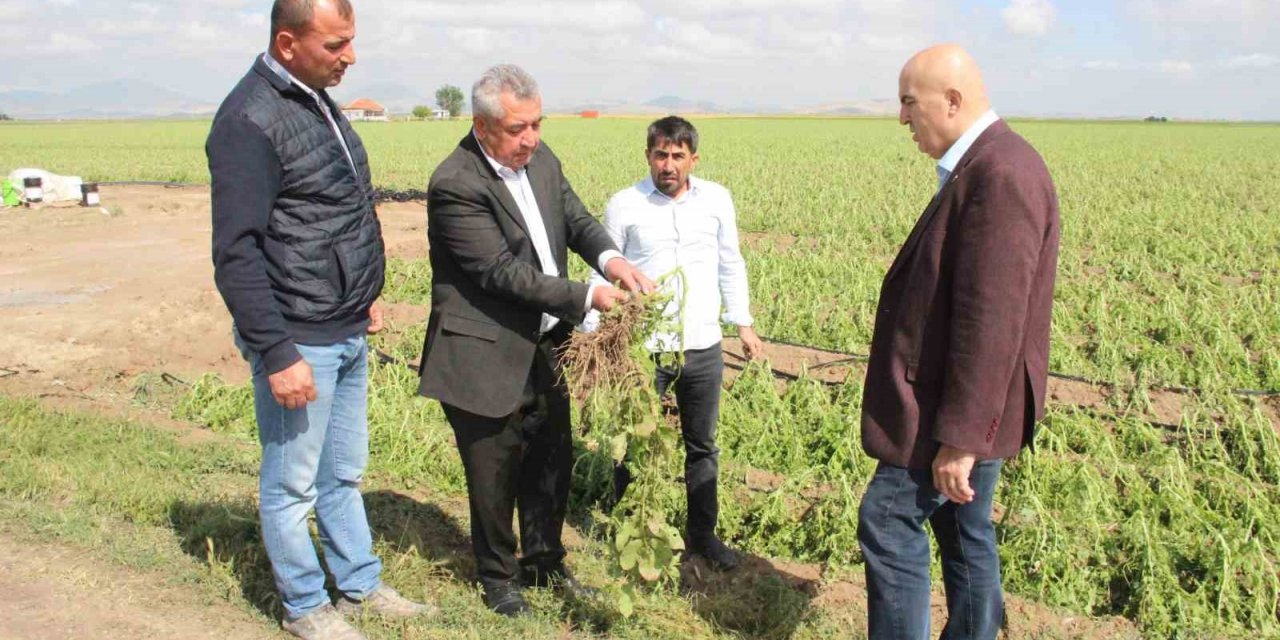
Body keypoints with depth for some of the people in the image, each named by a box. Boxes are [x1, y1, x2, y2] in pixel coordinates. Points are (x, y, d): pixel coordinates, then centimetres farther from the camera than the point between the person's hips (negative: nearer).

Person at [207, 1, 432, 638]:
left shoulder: (316, 99, 9)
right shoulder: (250, 122, -18)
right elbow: (237, 255, -20)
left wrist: (363, 295, 18)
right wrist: (277, 354, -21)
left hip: (347, 334, 9)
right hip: (298, 344, -8)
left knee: (344, 473, 20)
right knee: (292, 485, 8)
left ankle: (361, 585, 34)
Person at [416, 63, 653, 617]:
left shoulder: (540, 158, 2)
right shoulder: (455, 185, -22)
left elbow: (575, 218, 6)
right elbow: (502, 271, -24)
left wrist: (610, 259, -16)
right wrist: (586, 297, -24)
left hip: (544, 348, 7)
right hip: (487, 359, -7)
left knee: (551, 464, 19)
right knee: (494, 477, 10)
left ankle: (544, 563, 40)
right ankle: (497, 577, 32)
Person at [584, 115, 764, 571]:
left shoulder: (716, 199, 3)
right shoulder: (624, 205, -5)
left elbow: (730, 265, 13)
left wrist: (744, 323, 12)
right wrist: (591, 335, -6)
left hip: (703, 348, 3)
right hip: (641, 349, -2)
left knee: (701, 446, 15)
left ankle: (702, 532, 31)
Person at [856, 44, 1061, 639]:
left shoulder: (1001, 175, -22)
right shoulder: (982, 166, 12)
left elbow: (992, 320, -27)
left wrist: (960, 436, -25)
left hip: (962, 408, -10)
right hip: (960, 401, 10)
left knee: (889, 520, -4)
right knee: (964, 531, 17)